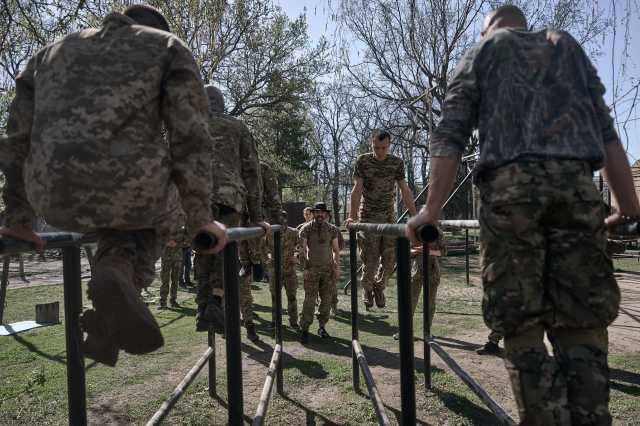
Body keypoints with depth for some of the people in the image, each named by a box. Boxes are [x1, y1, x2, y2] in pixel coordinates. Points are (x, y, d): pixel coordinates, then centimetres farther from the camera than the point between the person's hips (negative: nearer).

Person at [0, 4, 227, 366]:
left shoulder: (53, 51, 28)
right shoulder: (169, 47, 16)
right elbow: (190, 138, 2)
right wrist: (201, 219, 7)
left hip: (54, 199, 6)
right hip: (128, 184, -5)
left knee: (119, 217, 37)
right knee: (153, 217, 29)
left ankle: (116, 279, 15)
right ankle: (117, 274, -2)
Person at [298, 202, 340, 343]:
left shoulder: (332, 229, 6)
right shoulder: (306, 229, -1)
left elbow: (336, 249, 11)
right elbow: (303, 249, -2)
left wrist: (337, 266, 1)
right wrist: (305, 268, -9)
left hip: (328, 268, 3)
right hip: (312, 268, -3)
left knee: (326, 299, 5)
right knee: (310, 299, -6)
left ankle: (322, 327, 16)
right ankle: (304, 329, 0)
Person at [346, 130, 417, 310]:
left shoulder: (397, 163, 1)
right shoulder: (362, 161, -6)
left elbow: (405, 191, 2)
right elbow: (357, 189, -13)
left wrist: (414, 216, -3)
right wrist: (352, 216, -24)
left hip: (389, 215, 3)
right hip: (368, 215, -2)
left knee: (390, 257, 0)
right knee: (370, 258, -2)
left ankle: (379, 287, 27)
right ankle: (367, 289, 25)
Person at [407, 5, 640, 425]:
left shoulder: (482, 51, 21)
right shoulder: (568, 45, 30)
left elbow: (449, 135, 4)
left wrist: (433, 208, 0)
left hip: (511, 185, -3)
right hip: (577, 183, 3)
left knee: (523, 326, -1)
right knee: (581, 325, 4)